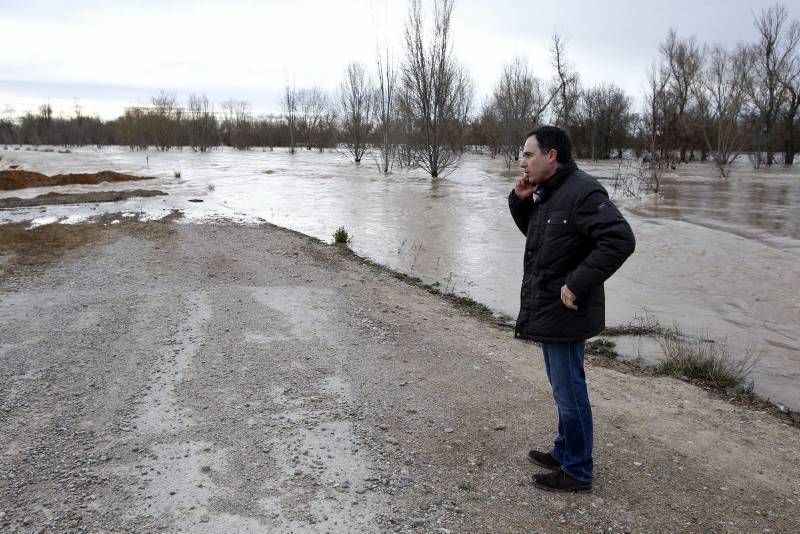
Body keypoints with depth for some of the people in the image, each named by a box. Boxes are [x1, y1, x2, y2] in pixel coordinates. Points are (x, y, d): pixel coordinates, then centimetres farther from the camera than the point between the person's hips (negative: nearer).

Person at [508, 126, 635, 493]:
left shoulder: (582, 191, -19)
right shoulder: (546, 192, 12)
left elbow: (620, 240, -27)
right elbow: (533, 230, 26)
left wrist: (578, 284, -27)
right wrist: (520, 200, 7)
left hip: (566, 313, -10)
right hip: (546, 311, 10)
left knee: (569, 392, 2)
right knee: (563, 389, 21)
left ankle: (577, 472, 17)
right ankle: (564, 452, 37)